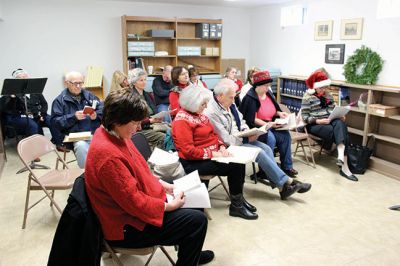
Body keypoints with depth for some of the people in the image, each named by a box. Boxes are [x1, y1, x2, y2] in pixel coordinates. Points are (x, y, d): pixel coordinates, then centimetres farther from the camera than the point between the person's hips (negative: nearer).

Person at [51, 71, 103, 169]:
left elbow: (102, 109, 13)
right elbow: (56, 121, 0)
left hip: (95, 132, 3)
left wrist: (96, 115, -8)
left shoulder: (88, 95, 18)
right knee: (81, 145, -36)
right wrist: (74, 117, -13)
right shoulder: (60, 100, 9)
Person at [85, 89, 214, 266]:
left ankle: (190, 251, 38)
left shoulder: (113, 135, -2)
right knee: (197, 221, -11)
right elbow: (135, 202, -28)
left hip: (132, 203, 10)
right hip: (127, 226, -10)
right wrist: (169, 206, -16)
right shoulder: (109, 155, -32)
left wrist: (162, 184, 5)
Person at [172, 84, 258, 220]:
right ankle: (236, 206, -2)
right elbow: (188, 151, -22)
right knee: (234, 167, -17)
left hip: (210, 156, 9)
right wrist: (212, 153, -21)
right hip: (194, 163, -8)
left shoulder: (198, 114, 11)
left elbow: (213, 134, 18)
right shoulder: (182, 120, -17)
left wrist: (221, 146, -1)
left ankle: (239, 199, 3)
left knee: (239, 161, -8)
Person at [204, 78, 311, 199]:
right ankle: (286, 182, -6)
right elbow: (226, 140, -24)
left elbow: (241, 121, 17)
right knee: (259, 152, -20)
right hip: (229, 146, -8)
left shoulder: (229, 104, 3)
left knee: (266, 148, -9)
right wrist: (247, 139, -17)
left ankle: (281, 187, -6)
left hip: (239, 138, 8)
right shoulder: (211, 112, -25)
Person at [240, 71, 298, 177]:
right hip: (256, 128, -7)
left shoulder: (268, 93, 8)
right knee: (270, 138, -32)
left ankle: (287, 166, -5)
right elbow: (251, 120, -18)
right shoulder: (250, 98, -14)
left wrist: (279, 113, 1)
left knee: (285, 135, -16)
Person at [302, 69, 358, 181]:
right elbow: (305, 117, -9)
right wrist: (318, 121, -23)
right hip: (315, 125, -5)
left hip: (330, 121, 5)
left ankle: (341, 156, -47)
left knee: (340, 124, -33)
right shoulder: (308, 97, -3)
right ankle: (344, 166, -29)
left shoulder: (328, 95, 18)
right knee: (339, 132, -31)